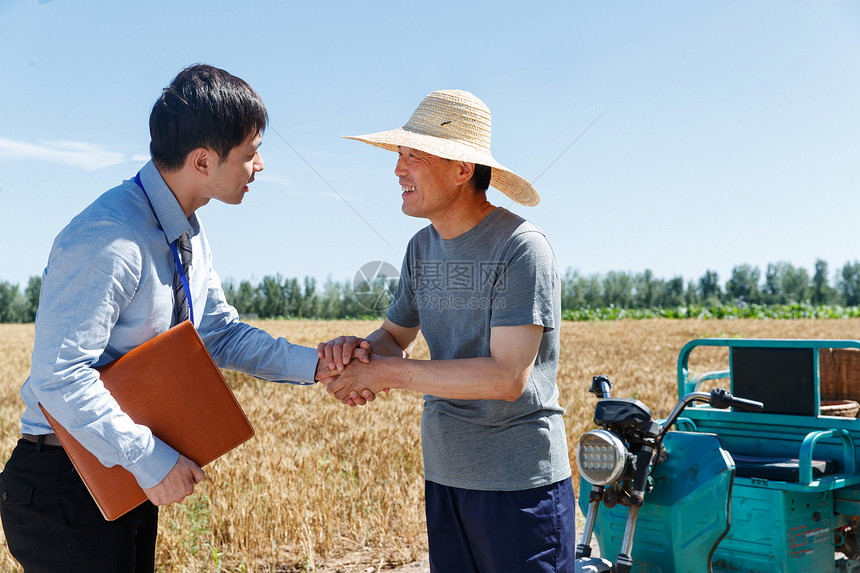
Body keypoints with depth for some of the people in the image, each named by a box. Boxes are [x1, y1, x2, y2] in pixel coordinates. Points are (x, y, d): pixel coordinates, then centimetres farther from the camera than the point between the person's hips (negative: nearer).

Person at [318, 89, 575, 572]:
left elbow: (507, 378, -23)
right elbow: (396, 336, 15)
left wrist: (388, 373, -20)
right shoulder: (422, 247, 7)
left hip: (521, 481, -7)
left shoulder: (521, 248, -17)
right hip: (444, 476, 7)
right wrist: (357, 349, -10)